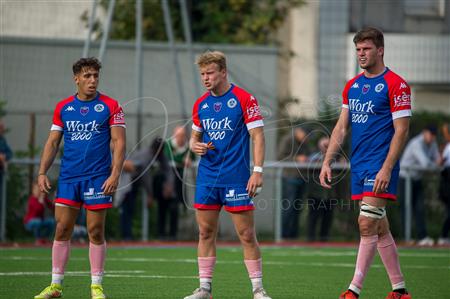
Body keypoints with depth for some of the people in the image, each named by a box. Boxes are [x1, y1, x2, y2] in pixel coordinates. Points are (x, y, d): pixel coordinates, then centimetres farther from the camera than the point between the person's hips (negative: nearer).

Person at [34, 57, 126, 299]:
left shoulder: (110, 106, -1)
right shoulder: (63, 107, 8)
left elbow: (119, 142, -4)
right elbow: (52, 142, 11)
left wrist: (115, 174, -15)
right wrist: (42, 172, 0)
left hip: (98, 178, -3)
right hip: (68, 177, 3)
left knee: (96, 231, -1)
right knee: (62, 230, 1)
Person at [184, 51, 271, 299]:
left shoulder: (244, 99, -6)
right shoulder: (200, 104, 11)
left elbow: (258, 136, -7)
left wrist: (258, 171, -16)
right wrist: (196, 146, -3)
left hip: (236, 178, -5)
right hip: (206, 177, 5)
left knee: (247, 235, -4)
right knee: (206, 233, 5)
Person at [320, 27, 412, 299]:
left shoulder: (395, 85, -8)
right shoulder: (352, 86, 14)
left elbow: (401, 130, -12)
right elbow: (341, 127, 17)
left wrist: (387, 169, -19)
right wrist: (327, 162, 8)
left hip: (380, 167, -8)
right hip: (359, 166, 8)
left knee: (367, 224, -14)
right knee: (380, 229, 10)